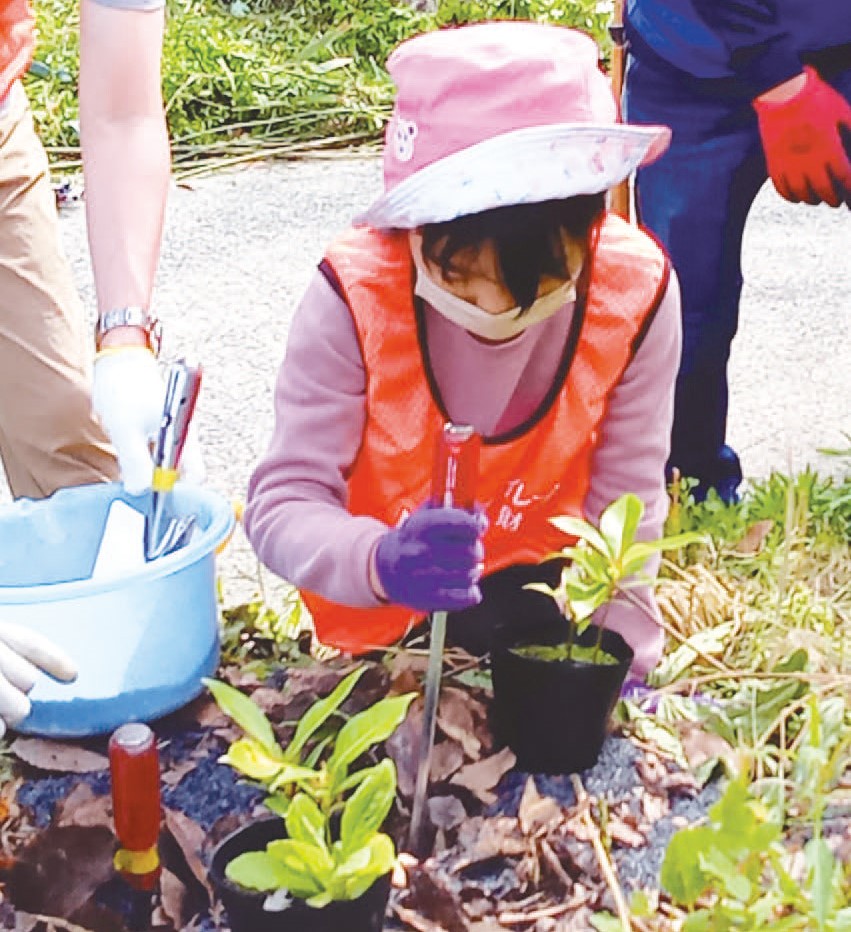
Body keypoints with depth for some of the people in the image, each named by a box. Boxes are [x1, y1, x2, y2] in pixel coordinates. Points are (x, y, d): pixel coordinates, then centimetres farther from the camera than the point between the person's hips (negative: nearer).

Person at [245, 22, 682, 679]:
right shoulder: (357, 295, -28)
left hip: (541, 582, 2)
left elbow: (624, 508, -10)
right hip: (382, 607, -1)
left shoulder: (636, 293, -22)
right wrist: (379, 564, -46)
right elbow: (282, 505, -27)